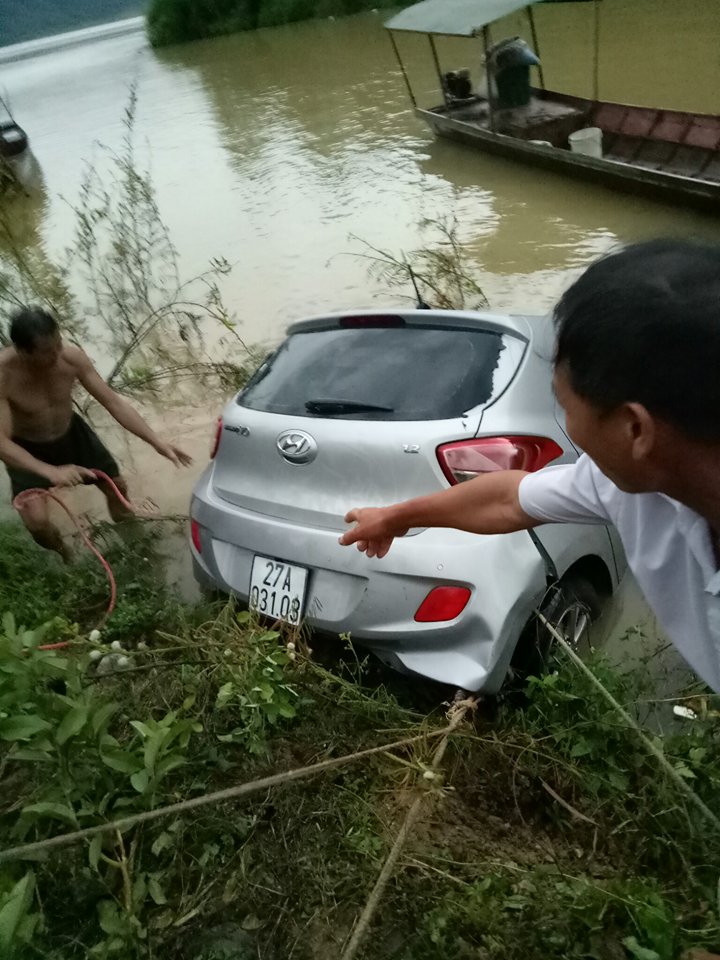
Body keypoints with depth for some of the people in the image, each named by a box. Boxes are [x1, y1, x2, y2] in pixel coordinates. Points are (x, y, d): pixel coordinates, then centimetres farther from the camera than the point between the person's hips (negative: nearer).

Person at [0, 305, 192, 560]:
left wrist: (157, 442, -22)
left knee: (117, 485, 13)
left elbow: (113, 402, -18)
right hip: (27, 449, -3)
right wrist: (51, 472, -52)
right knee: (37, 521, -20)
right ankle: (59, 550, 18)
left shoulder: (73, 357, -25)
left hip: (70, 432, 4)